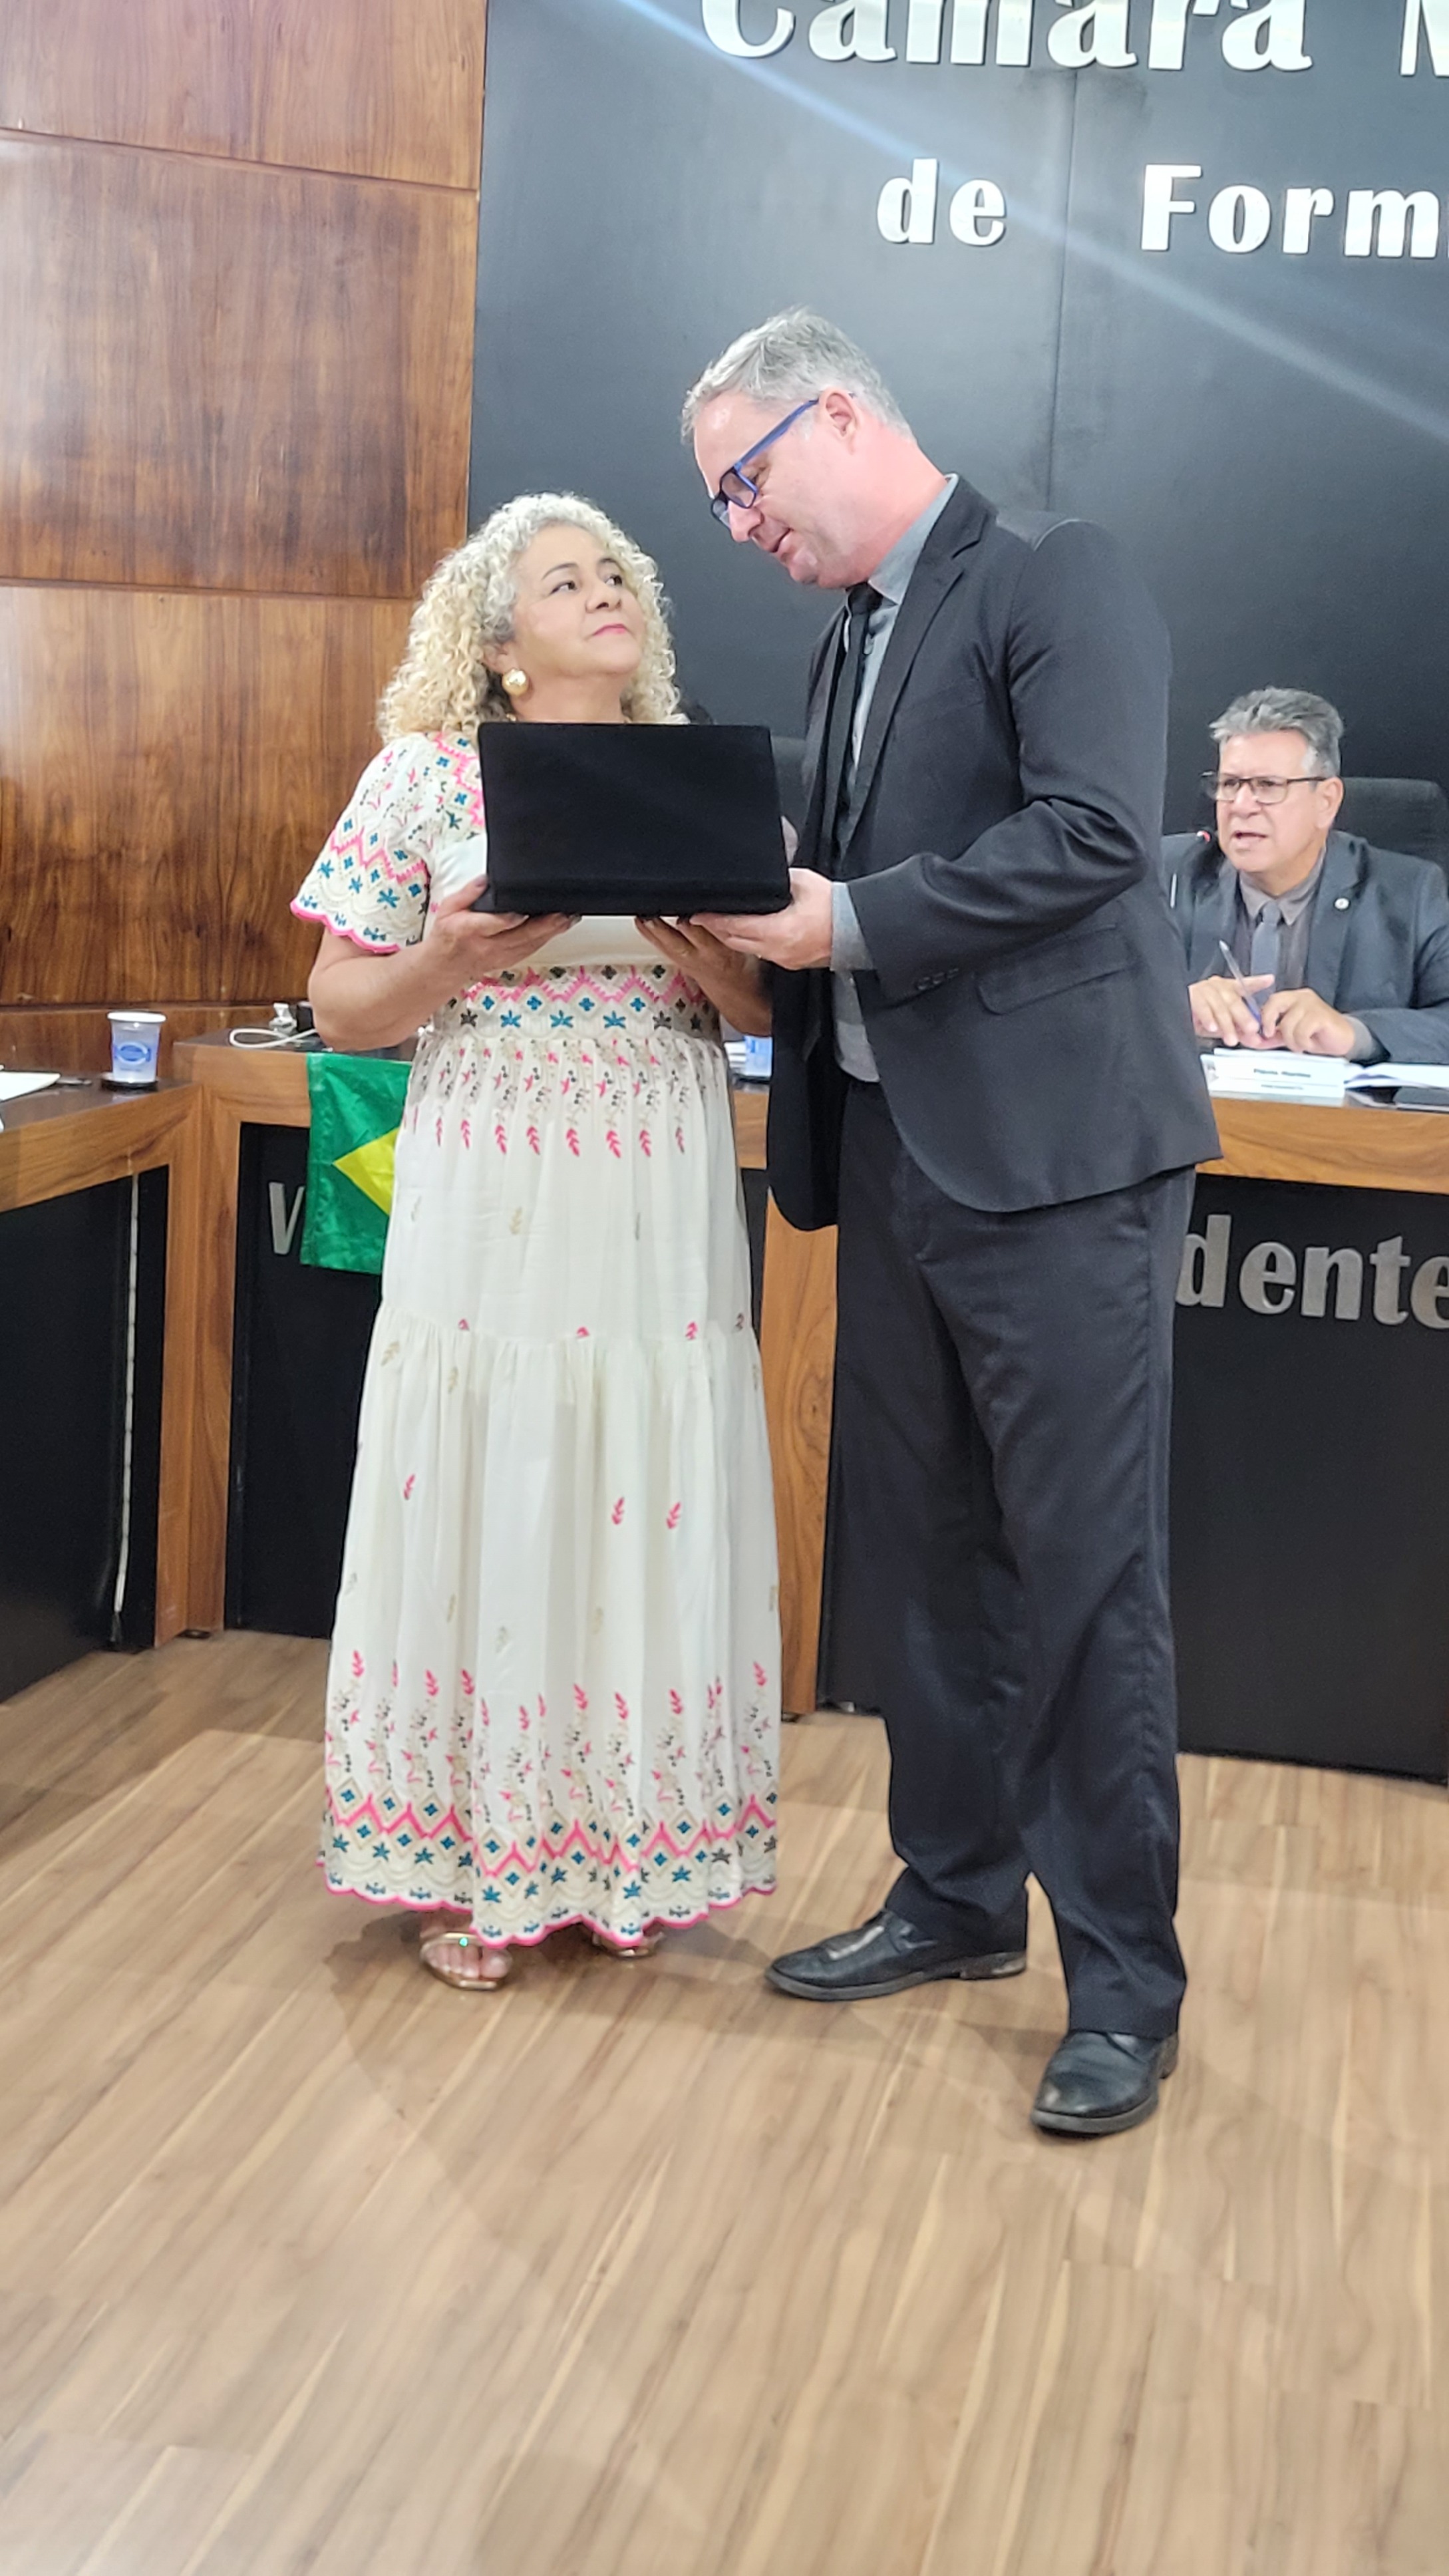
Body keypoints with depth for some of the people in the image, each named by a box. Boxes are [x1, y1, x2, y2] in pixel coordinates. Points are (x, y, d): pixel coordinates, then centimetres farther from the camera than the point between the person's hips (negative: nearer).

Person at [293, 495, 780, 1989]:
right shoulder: (428, 774, 2)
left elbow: (767, 1007, 9)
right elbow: (340, 1009, 2)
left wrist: (711, 954, -12)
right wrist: (450, 958, -16)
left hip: (663, 1209, 2)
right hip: (489, 1205, -2)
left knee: (649, 1510, 5)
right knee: (484, 1500, 1)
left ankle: (635, 1849, 21)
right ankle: (471, 1862, 17)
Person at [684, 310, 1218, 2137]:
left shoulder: (1053, 576, -7)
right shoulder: (850, 644, 18)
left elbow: (1097, 834, -20)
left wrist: (847, 919, -18)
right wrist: (764, 917, 0)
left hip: (1053, 1156, -8)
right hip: (894, 1152, 9)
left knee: (1084, 1572, -2)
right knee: (923, 1551, 15)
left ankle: (1123, 1977, 9)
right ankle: (958, 1895, 31)